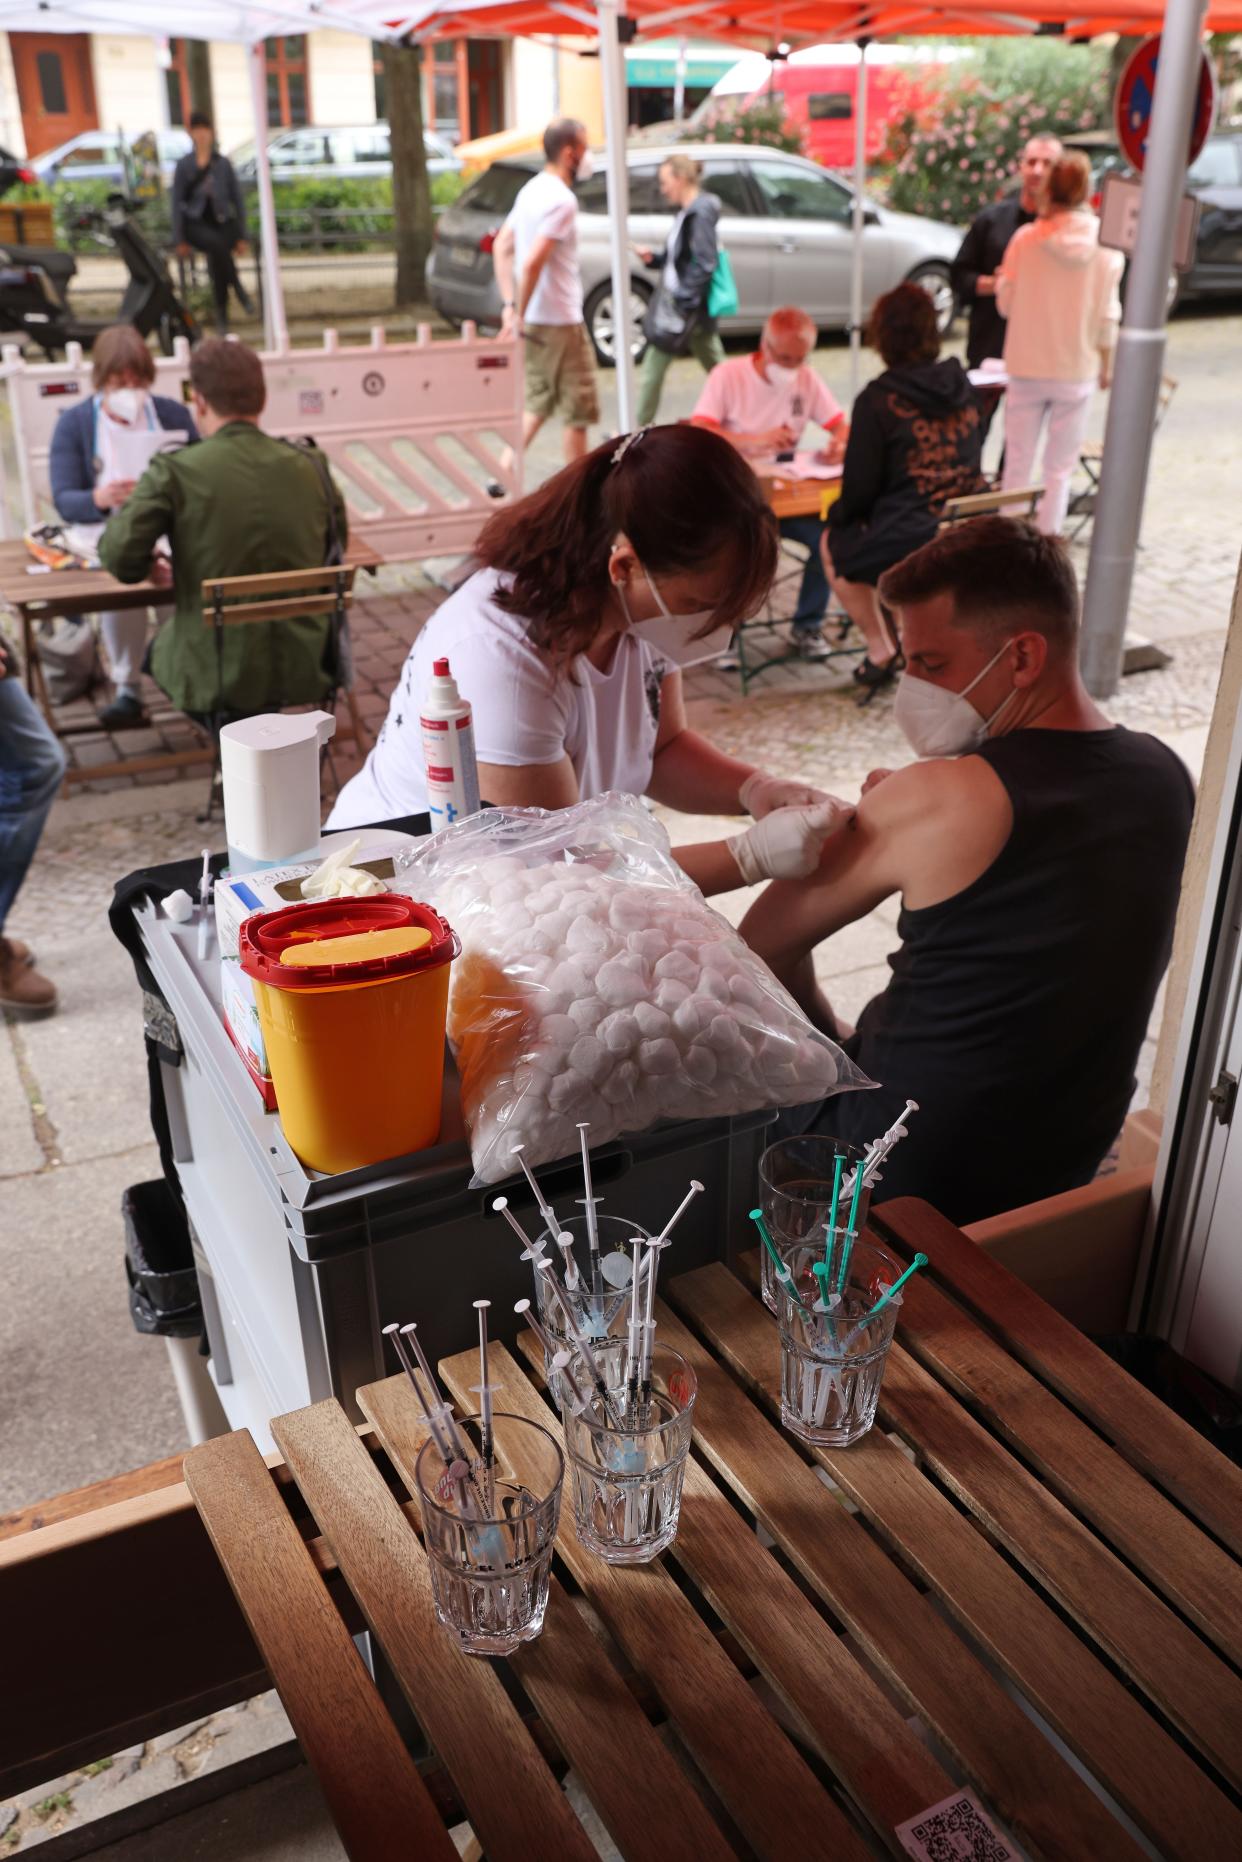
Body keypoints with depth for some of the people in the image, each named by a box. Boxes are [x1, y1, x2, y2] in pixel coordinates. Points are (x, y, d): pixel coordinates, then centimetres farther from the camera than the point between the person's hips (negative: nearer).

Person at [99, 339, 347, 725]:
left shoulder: (173, 472, -13)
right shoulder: (310, 465, -3)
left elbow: (120, 560, -14)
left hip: (215, 675, -4)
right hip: (304, 667, 4)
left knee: (159, 647, 31)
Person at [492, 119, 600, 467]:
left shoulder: (532, 189, 11)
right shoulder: (562, 200, -18)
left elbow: (502, 246, 16)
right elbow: (533, 262, -25)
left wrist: (510, 305, 12)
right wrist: (519, 315, -18)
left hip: (535, 320, 9)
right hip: (560, 321, -9)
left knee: (538, 404, 17)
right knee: (579, 410, 2)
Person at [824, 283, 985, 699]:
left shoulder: (879, 399, -12)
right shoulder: (962, 385, 5)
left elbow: (860, 487, -9)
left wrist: (839, 513, 14)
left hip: (909, 546, -6)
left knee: (834, 544, 24)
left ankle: (880, 651, 20)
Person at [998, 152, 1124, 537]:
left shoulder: (1026, 238, -8)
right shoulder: (1106, 244, -6)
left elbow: (1006, 304, -3)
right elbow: (1107, 315, -3)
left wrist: (1000, 281, 17)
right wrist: (1107, 365, 9)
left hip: (1027, 366, 0)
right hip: (1077, 369, 0)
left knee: (1018, 461, 9)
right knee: (1060, 467, 9)